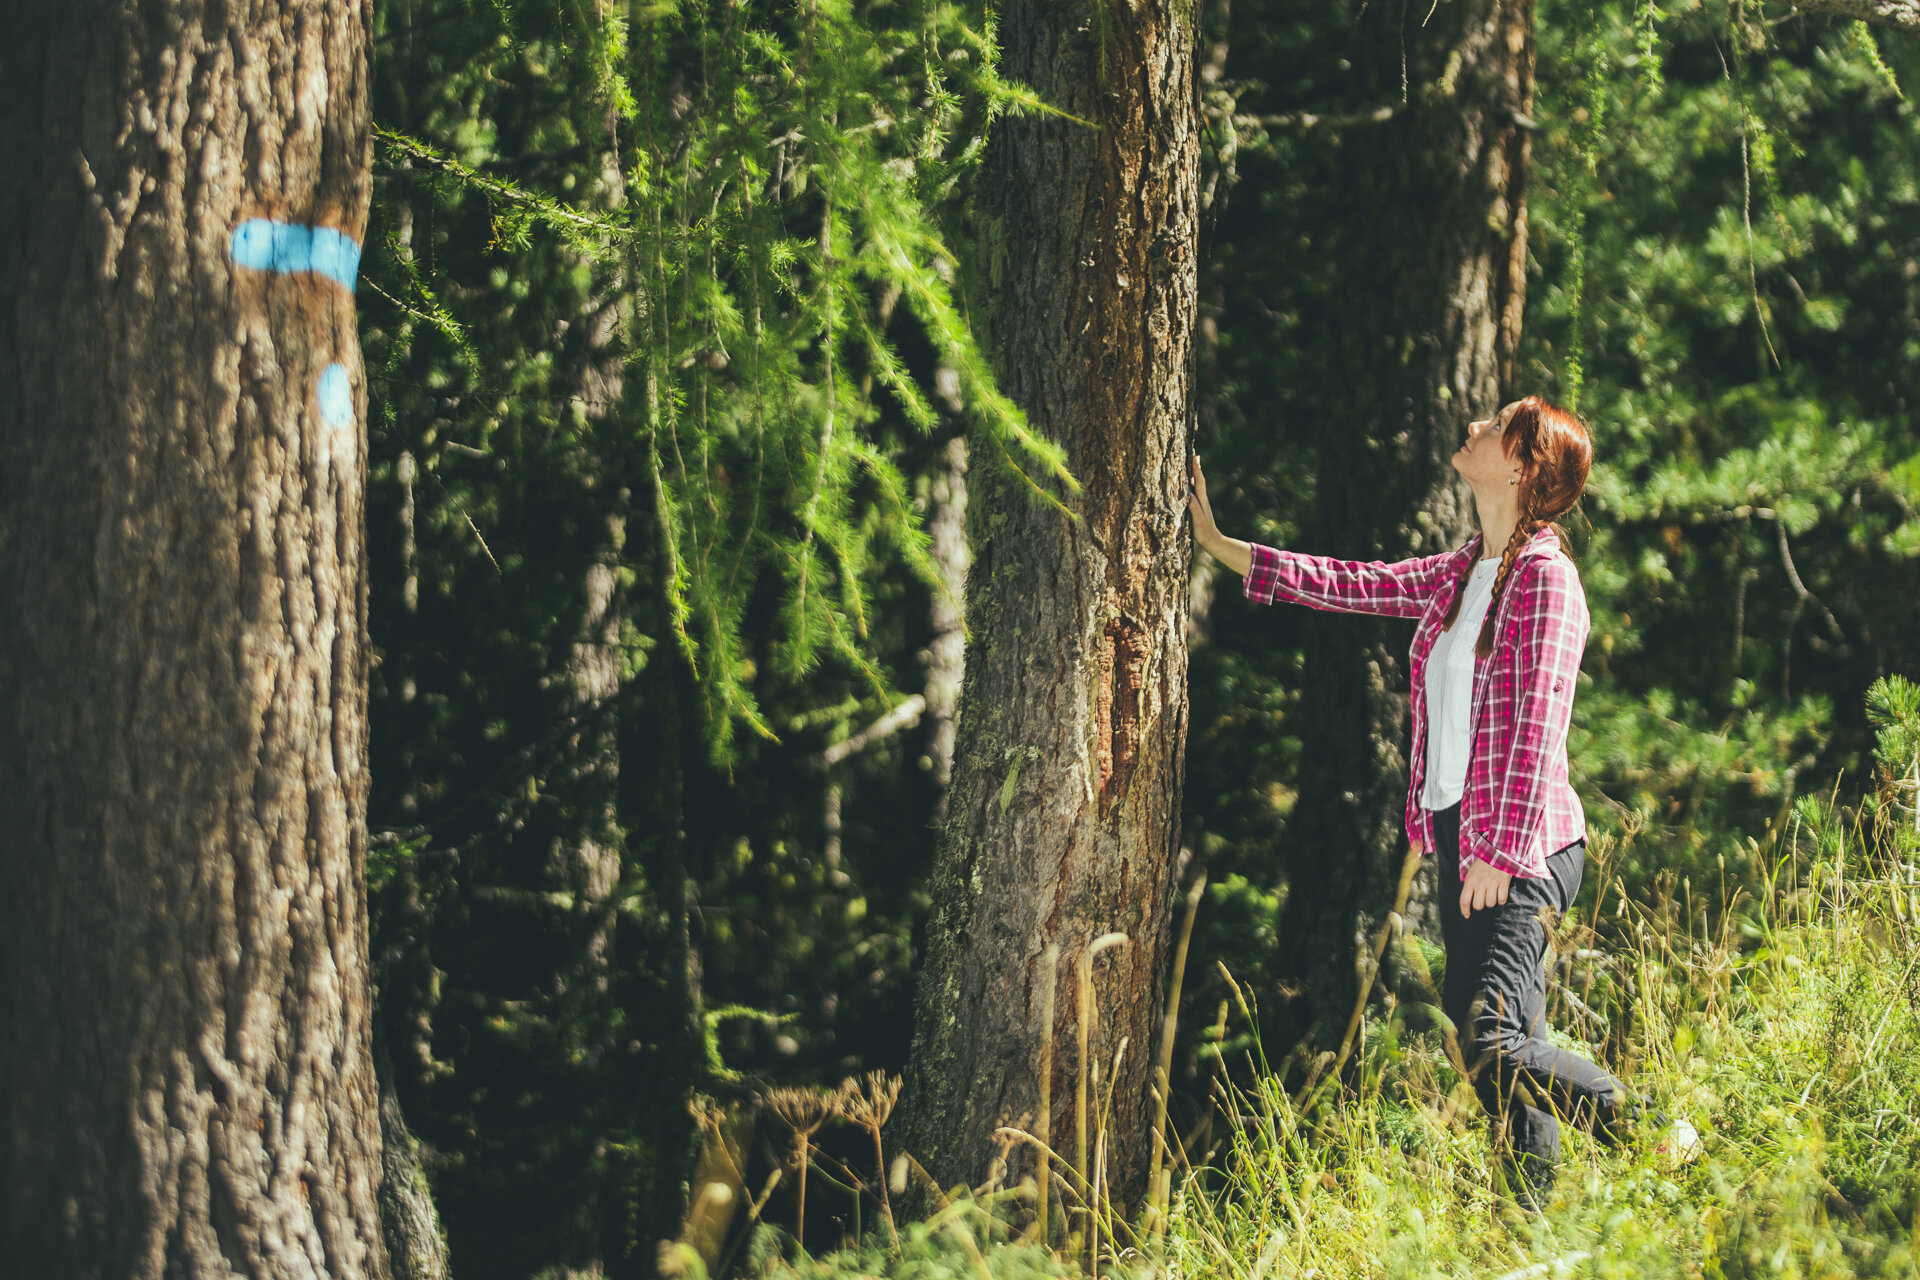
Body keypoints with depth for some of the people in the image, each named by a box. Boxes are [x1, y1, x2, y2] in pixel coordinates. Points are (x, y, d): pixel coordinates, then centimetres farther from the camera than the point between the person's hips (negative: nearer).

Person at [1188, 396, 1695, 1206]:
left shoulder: (1543, 576, -9)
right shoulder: (1459, 575, 15)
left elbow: (1535, 724, -15)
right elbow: (1352, 586, 22)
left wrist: (1500, 851, -20)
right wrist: (1217, 545, 23)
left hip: (1522, 847, -8)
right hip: (1461, 839, 8)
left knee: (1491, 1042, -20)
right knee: (1506, 1057, 6)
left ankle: (1652, 1134, -8)